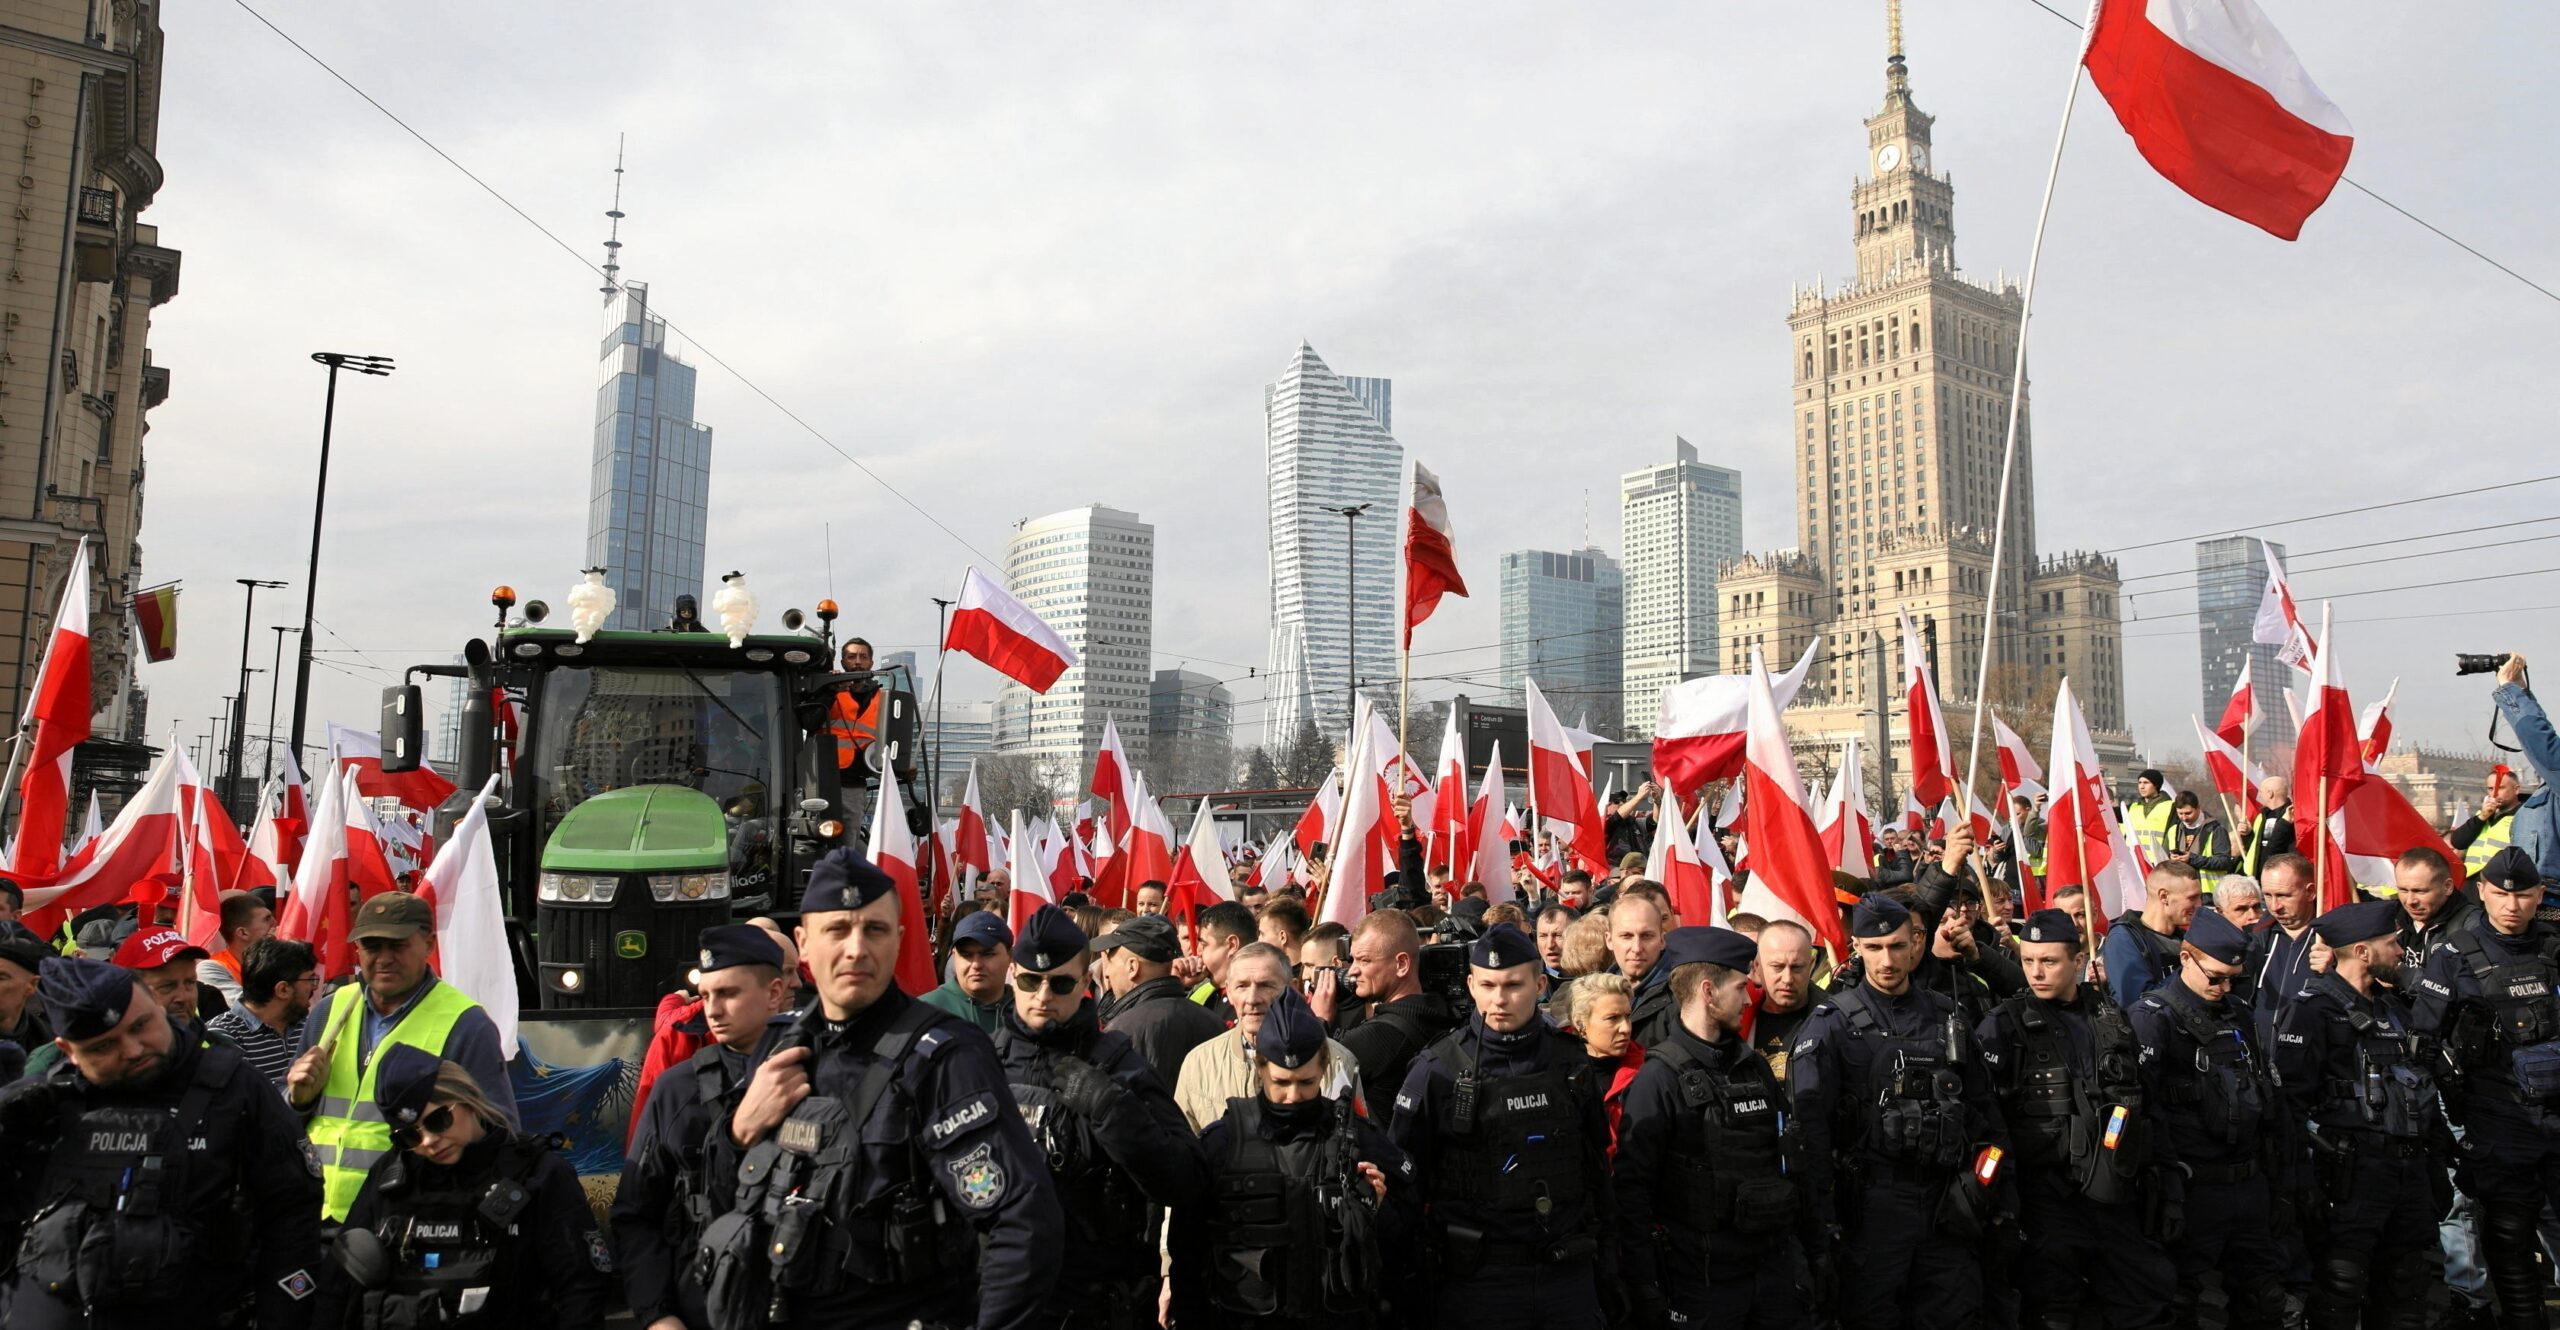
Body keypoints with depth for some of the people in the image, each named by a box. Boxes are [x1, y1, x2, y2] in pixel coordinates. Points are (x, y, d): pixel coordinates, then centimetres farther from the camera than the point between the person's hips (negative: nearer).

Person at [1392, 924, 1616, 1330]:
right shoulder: (1438, 1069, -8)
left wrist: (1605, 1259, 12)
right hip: (1475, 1279, -3)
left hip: (1568, 1274, 3)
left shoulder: (1569, 1061, 3)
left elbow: (1597, 1165, 12)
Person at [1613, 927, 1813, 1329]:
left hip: (1776, 1267, 6)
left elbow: (1789, 1163, 16)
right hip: (1701, 1282, -6)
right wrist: (1643, 1290, -15)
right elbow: (1632, 1190, -13)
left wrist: (1816, 1246, 13)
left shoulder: (1756, 1066, 10)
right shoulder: (1660, 1077, -11)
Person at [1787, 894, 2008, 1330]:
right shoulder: (1832, 1023, -5)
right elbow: (1809, 1122, -10)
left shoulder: (1946, 1016, 10)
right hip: (1872, 1201, -4)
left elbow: (1982, 1105, 17)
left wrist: (1997, 1182, 10)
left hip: (1945, 1199, 4)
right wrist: (1823, 1213, -15)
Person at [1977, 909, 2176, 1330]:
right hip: (2048, 1203, -4)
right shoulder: (2004, 1027, -5)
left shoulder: (2112, 1019, 9)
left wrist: (2169, 1183, 12)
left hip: (2118, 1198, 4)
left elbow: (2150, 1108, 15)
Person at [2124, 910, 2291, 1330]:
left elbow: (2268, 1097, 20)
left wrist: (2275, 1172, 18)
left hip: (2252, 1183, 7)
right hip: (2193, 1189, -7)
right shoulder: (2151, 1019, -11)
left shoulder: (2239, 1015, 12)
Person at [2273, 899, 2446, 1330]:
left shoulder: (2393, 1008, 17)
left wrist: (2441, 1158, 18)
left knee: (2406, 1295, 14)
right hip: (2353, 1172, -8)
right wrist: (2304, 1181, -19)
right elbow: (2291, 1097, -17)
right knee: (2339, 1295, -5)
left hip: (2411, 1169, 8)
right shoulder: (2314, 1009, -11)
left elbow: (2424, 1088, 24)